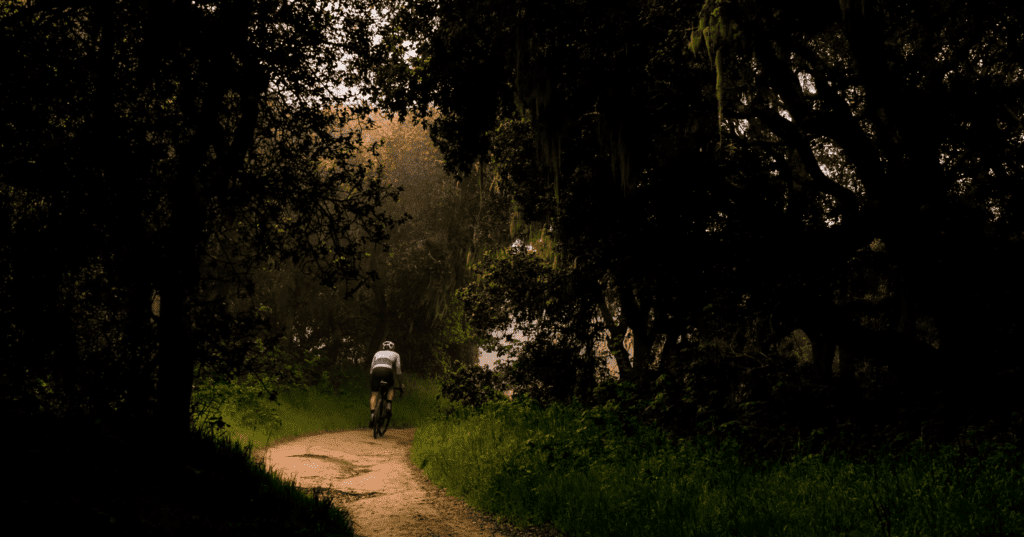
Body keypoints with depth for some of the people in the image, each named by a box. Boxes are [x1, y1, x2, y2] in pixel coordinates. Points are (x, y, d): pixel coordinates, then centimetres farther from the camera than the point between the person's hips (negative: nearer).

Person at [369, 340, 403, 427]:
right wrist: (400, 383, 41)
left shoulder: (377, 353, 36)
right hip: (387, 370, -1)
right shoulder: (395, 354, 31)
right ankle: (389, 406, 8)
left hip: (376, 371, 1)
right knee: (391, 387, 28)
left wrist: (372, 381, 42)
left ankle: (372, 414, -11)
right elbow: (398, 371, 30)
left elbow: (371, 369, 33)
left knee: (374, 394, 7)